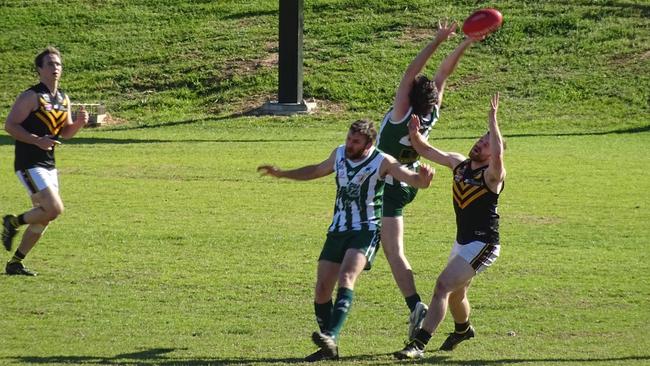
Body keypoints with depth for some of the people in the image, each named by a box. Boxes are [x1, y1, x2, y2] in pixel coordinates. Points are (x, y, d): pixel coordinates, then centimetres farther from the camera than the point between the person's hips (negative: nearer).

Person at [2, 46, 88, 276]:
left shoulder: (63, 99, 12)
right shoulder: (31, 97, -12)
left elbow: (65, 132, 21)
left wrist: (79, 122, -1)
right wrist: (37, 140, -25)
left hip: (48, 165, 8)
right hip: (29, 164, -8)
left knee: (44, 218, 8)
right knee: (54, 209, -19)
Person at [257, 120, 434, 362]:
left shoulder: (381, 162, -8)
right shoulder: (339, 154, 8)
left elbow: (416, 181, -13)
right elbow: (317, 171, 29)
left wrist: (423, 178, -37)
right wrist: (281, 174, 30)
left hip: (365, 231, -6)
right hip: (338, 230, 6)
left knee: (346, 278, -28)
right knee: (322, 289, -1)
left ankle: (331, 336, -42)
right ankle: (329, 349, 9)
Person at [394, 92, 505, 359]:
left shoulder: (492, 176, -17)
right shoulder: (459, 164, 5)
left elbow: (498, 156, -40)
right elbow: (427, 151, 11)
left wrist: (492, 120, -40)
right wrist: (415, 135, -10)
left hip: (483, 244, -9)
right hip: (462, 242, 9)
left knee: (444, 285, -21)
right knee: (455, 293, 26)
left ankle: (418, 345, -24)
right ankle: (463, 329, 57)